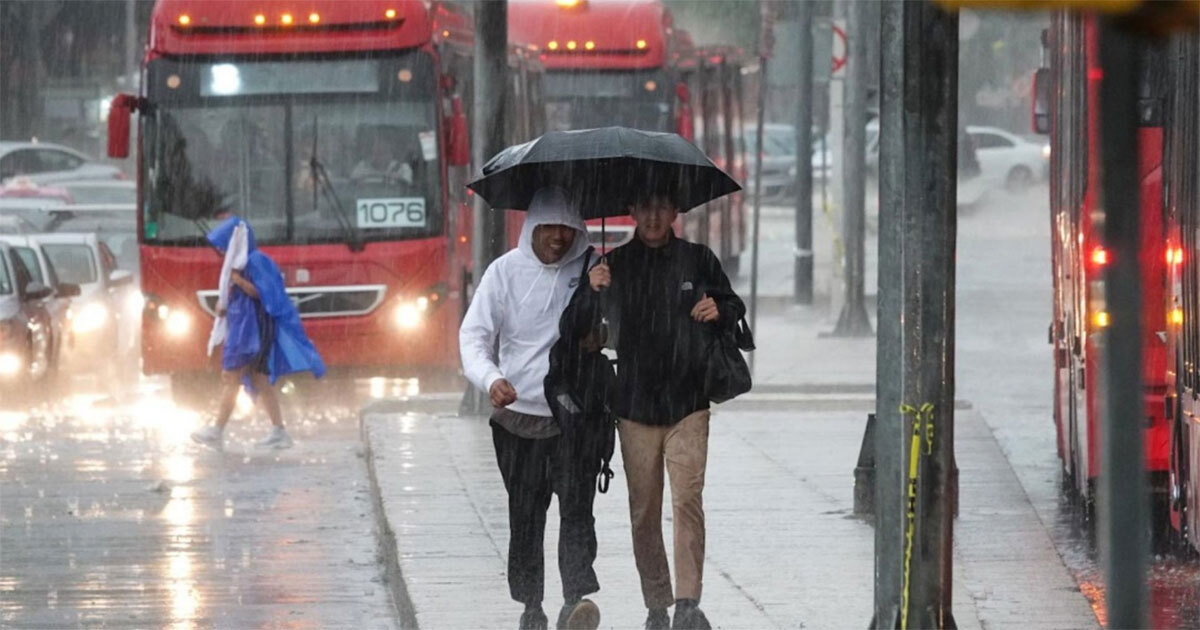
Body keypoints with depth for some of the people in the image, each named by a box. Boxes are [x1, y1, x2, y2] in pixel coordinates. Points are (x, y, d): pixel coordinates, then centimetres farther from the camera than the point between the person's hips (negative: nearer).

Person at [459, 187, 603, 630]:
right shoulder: (507, 271, 0)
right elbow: (474, 334, -4)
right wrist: (490, 378, -23)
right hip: (518, 414, 1)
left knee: (576, 509, -14)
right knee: (524, 515, 7)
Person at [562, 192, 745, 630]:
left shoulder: (698, 261, 4)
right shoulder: (613, 265, 5)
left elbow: (735, 308, 17)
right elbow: (574, 328, 5)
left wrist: (720, 311, -7)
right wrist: (590, 291, -14)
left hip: (688, 405, -1)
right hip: (634, 408, 1)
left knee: (687, 500, -14)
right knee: (644, 511, 4)